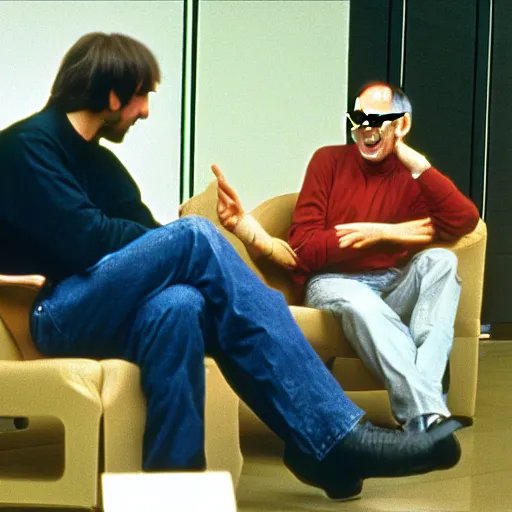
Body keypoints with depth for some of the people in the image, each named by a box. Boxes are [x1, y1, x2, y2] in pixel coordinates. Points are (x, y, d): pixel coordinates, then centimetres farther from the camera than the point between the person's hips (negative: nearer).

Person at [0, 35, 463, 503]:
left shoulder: (99, 160, 22)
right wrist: (181, 243, -6)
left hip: (104, 313, 7)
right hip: (59, 313, -7)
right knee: (194, 235, -25)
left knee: (176, 306, -27)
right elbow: (82, 240, -16)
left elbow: (140, 236, 12)